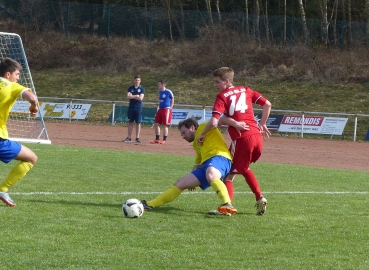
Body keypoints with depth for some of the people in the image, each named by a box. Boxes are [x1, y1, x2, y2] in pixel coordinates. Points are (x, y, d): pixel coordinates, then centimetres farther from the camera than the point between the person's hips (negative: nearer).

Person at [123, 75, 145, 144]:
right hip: (131, 107, 3)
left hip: (138, 108, -3)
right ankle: (129, 138, 7)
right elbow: (128, 96, -5)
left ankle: (137, 138, 0)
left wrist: (132, 96, -7)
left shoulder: (142, 89, 2)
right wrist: (136, 96, -10)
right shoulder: (130, 88, 9)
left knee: (138, 123, -2)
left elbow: (140, 98, -12)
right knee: (130, 122, 4)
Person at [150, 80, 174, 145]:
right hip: (160, 109, 8)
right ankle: (157, 139, 15)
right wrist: (158, 106, 13)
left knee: (165, 125, -4)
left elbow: (172, 99, -1)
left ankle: (164, 140, -1)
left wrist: (171, 107, -5)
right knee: (156, 124, 7)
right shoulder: (160, 92, 12)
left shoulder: (168, 92, -10)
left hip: (166, 109, -8)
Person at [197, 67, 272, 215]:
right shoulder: (245, 90, 15)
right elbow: (267, 104, 14)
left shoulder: (222, 97, -2)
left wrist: (202, 135, 2)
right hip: (257, 136, 6)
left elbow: (213, 122, -13)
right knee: (244, 168, 28)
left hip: (242, 139, -6)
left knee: (229, 173, 4)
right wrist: (262, 124, 22)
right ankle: (259, 198, 17)